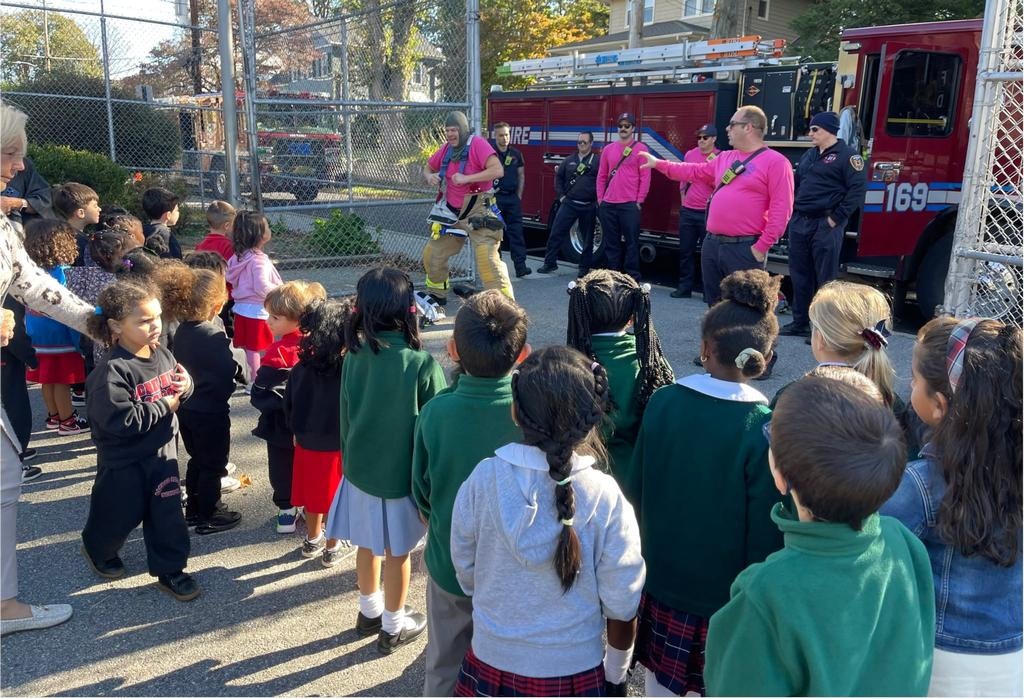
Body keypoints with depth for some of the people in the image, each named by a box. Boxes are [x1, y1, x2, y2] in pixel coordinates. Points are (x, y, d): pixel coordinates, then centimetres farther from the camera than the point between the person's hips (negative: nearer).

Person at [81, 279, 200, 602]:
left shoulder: (163, 354, -2)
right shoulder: (112, 371, -24)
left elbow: (176, 394, 13)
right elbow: (120, 421, -30)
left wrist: (185, 386, -11)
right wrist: (164, 406, -22)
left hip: (162, 451, 5)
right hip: (123, 461, -5)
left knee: (167, 513, 8)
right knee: (119, 515, 14)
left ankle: (170, 570, 22)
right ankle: (97, 550, 45)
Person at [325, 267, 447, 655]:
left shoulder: (354, 357, -10)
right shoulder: (421, 364, -22)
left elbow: (346, 416, 1)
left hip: (360, 468, 4)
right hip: (402, 473, -4)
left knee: (368, 545, 22)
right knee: (397, 551, 14)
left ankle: (369, 612, 42)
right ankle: (393, 627, 32)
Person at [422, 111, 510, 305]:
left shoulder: (477, 144, -13)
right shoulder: (446, 149, 8)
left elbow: (498, 170, -25)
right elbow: (428, 167, 22)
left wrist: (467, 178, -29)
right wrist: (430, 176, -3)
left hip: (477, 212, -7)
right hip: (452, 213, 8)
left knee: (487, 257, -19)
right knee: (432, 254, 13)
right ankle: (436, 295, 33)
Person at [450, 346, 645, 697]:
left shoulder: (482, 479, -18)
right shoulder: (605, 498, -21)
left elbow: (465, 569, -3)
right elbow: (621, 606, -12)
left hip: (491, 660, 2)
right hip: (572, 670, -1)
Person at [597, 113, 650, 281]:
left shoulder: (640, 149, 0)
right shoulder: (608, 149, 12)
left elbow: (645, 177, -3)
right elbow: (602, 176, 14)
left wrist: (639, 201, -8)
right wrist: (600, 199, 7)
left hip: (630, 205, -4)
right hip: (608, 205, 4)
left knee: (631, 242, -3)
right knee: (611, 242, 8)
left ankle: (632, 277, 2)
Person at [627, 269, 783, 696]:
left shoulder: (663, 401, -10)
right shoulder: (763, 428, -21)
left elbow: (636, 488, 0)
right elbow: (765, 529, -15)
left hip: (662, 576, 3)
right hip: (726, 589, -3)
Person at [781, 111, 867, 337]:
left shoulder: (847, 156, -7)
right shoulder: (809, 155, 17)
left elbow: (858, 189, -13)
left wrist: (837, 218, -15)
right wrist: (793, 212, 11)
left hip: (824, 226, -8)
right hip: (799, 224, 8)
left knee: (825, 278, -3)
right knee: (800, 275, 11)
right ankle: (800, 322, 21)